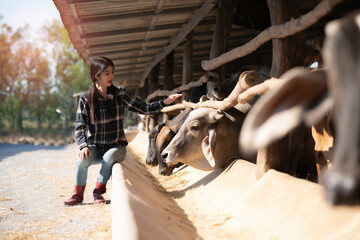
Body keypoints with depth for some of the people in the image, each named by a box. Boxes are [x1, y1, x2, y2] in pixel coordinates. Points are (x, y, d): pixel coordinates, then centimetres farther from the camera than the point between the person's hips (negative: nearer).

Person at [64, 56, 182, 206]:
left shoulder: (120, 94, 0)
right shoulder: (86, 99, -3)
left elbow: (143, 108, 2)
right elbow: (80, 127, -5)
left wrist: (165, 102, -11)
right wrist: (84, 146, -22)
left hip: (116, 146, 0)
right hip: (95, 147, 0)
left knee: (109, 157, -33)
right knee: (82, 160, -30)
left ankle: (99, 191, -9)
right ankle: (78, 194, -5)